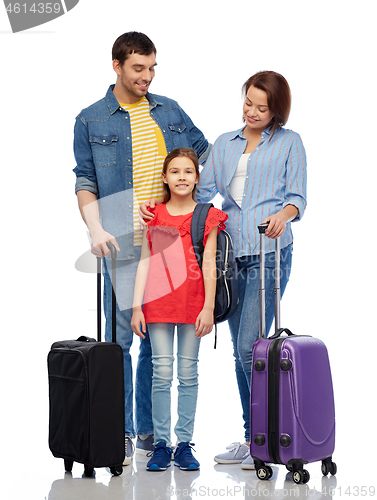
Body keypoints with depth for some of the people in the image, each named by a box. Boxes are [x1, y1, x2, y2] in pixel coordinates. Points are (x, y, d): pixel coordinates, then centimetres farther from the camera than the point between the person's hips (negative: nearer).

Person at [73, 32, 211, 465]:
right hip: (122, 246, -3)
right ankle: (122, 434, 6)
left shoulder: (170, 111, 12)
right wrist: (96, 229, -15)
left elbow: (205, 153, 21)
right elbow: (85, 183, 0)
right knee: (119, 339, -3)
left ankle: (151, 430, 18)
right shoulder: (91, 121, 3)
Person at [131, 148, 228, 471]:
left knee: (188, 372, 5)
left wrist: (208, 307, -7)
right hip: (159, 302, 1)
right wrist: (136, 306, 1)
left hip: (193, 304, -1)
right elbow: (144, 262, 6)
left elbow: (209, 264, 0)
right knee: (162, 372, 0)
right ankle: (161, 444, 7)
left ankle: (185, 444, 11)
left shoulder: (207, 217, 3)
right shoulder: (153, 215, 7)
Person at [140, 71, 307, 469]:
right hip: (232, 256, 5)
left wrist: (283, 214, -21)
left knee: (249, 346, -14)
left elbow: (297, 196, 1)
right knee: (241, 351, 7)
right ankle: (251, 439, 17)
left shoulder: (289, 143, 7)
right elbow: (202, 190, 12)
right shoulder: (224, 144, 19)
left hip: (270, 254, -5)